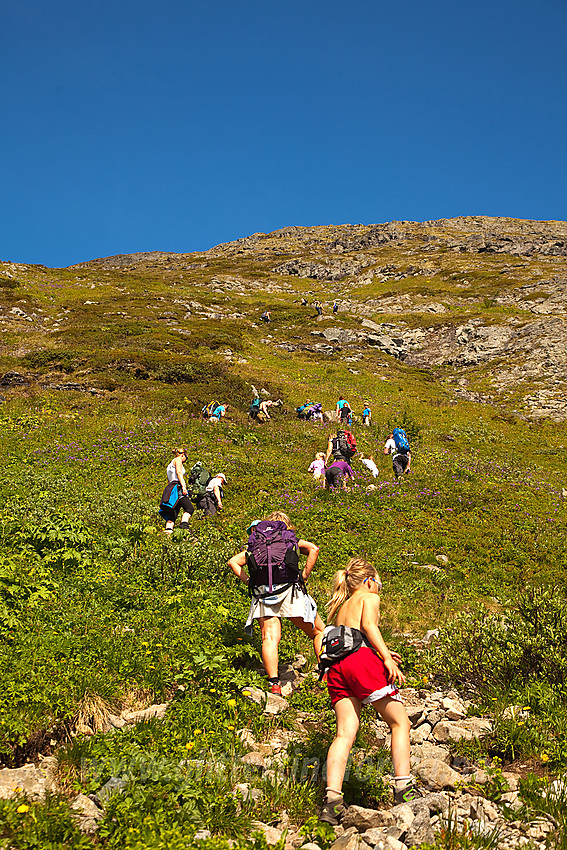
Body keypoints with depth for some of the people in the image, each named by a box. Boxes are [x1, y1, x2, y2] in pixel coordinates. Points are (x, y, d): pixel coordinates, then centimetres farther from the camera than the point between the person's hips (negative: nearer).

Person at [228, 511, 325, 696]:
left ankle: (274, 683, -20)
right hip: (289, 589, -1)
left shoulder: (254, 545, 24)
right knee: (318, 632, 12)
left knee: (270, 638, -5)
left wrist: (248, 581, 8)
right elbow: (313, 549, -1)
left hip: (262, 592, 2)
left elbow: (233, 561, 13)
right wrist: (303, 577, 1)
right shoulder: (292, 540, 19)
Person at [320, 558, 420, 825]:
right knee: (400, 722, 2)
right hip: (361, 657, -6)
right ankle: (404, 787, -10)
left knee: (345, 733, -4)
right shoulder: (369, 597, 15)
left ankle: (332, 801, -18)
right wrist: (386, 657, -13)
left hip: (336, 667, 6)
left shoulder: (341, 608, 35)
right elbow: (368, 625, -4)